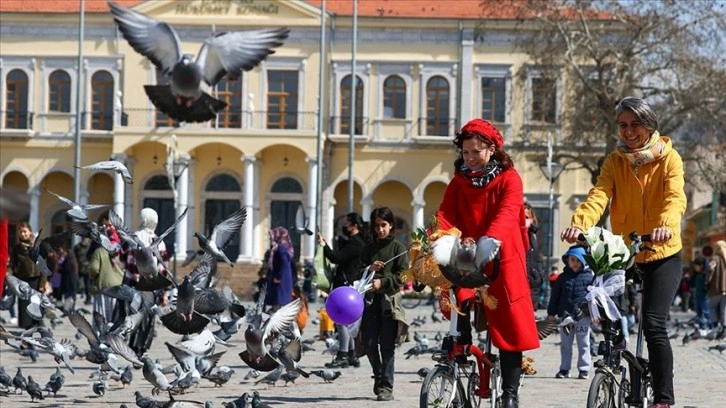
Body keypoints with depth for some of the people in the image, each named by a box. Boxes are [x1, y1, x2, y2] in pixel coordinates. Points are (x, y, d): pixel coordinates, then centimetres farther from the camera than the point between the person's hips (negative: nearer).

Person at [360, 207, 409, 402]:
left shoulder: (398, 248, 5)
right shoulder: (369, 249, 16)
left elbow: (402, 275, -3)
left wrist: (383, 281, -15)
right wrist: (369, 270, -6)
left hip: (390, 300, -3)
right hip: (370, 300, 4)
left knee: (387, 346, -5)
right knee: (369, 344, -1)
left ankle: (386, 387, -3)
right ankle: (379, 375, 24)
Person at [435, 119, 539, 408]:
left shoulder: (509, 178, -5)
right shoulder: (459, 181, 7)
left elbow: (508, 213, -24)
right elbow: (445, 215, -6)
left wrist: (490, 239, -44)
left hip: (501, 259, -3)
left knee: (508, 326, 0)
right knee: (461, 301, -26)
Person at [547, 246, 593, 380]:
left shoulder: (589, 276, 1)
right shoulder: (563, 277, 8)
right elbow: (555, 295, 10)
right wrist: (551, 313, 5)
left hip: (583, 315, -3)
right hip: (566, 315, 3)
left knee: (583, 344, 2)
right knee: (565, 344, 8)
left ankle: (584, 369, 7)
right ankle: (564, 369, 14)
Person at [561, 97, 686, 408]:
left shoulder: (669, 159, -3)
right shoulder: (614, 162, 4)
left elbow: (675, 198, -21)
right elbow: (598, 195, -14)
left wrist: (666, 225, -44)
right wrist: (579, 224, -35)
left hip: (662, 254, -3)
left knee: (653, 324, -16)